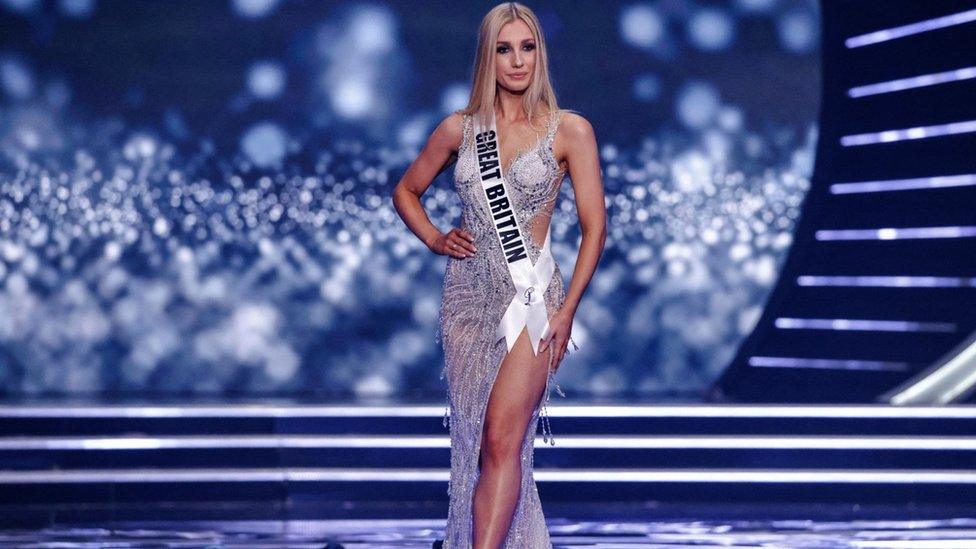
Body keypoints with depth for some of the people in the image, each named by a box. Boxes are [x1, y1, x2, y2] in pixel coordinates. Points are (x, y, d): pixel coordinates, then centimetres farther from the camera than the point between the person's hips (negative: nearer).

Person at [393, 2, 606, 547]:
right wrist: (436, 239, 5)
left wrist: (566, 310, -8)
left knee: (503, 439, -15)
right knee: (474, 438, 5)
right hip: (468, 296, 4)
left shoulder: (570, 130, 0)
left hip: (532, 295, -4)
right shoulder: (459, 129, 8)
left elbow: (594, 226, -1)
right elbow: (407, 191, 23)